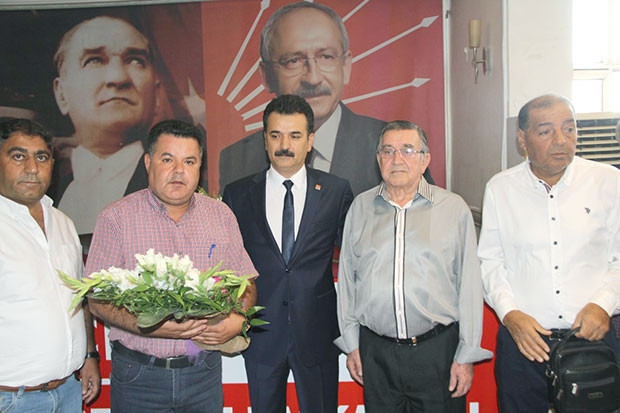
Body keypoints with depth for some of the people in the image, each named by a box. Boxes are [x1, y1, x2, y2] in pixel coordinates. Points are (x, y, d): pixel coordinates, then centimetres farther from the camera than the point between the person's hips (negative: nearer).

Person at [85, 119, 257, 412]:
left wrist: (238, 320, -14)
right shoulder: (116, 217, -6)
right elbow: (98, 300, -9)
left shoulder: (221, 215, 3)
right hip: (138, 375, -2)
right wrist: (151, 327, -24)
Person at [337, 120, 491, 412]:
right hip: (375, 352, 2)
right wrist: (351, 344, 7)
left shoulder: (454, 208, 0)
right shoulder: (360, 207, 6)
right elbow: (347, 278, 8)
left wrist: (467, 355, -2)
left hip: (438, 351, -1)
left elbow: (469, 284, -1)